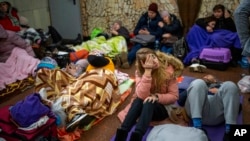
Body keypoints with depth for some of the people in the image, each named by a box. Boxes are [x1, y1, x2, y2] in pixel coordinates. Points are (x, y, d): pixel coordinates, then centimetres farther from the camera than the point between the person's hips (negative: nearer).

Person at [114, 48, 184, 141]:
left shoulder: (168, 70, -14)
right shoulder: (139, 72, -11)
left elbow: (174, 96, -11)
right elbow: (141, 96, -26)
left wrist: (157, 97, -29)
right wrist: (148, 72, -32)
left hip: (163, 107, -1)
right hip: (145, 107, 2)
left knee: (149, 102, -33)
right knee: (137, 100, -31)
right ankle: (122, 133, -40)